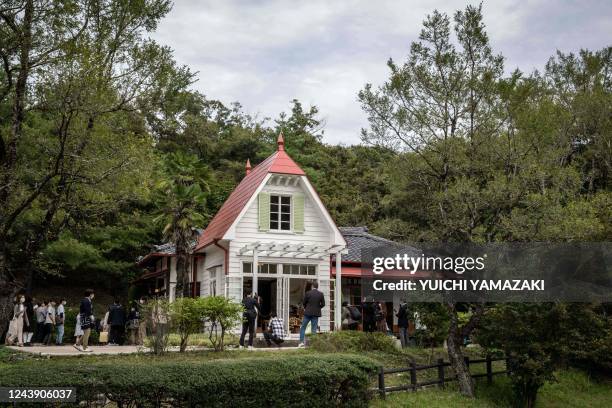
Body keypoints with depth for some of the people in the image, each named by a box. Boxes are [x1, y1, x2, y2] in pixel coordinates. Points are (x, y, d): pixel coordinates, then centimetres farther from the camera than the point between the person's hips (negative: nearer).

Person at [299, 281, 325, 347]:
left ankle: (301, 342, 2)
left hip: (308, 313, -1)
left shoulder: (308, 293, -6)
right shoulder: (321, 294, -2)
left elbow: (304, 303, -1)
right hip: (316, 313, 1)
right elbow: (323, 304, -1)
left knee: (303, 327, 10)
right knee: (314, 329, 5)